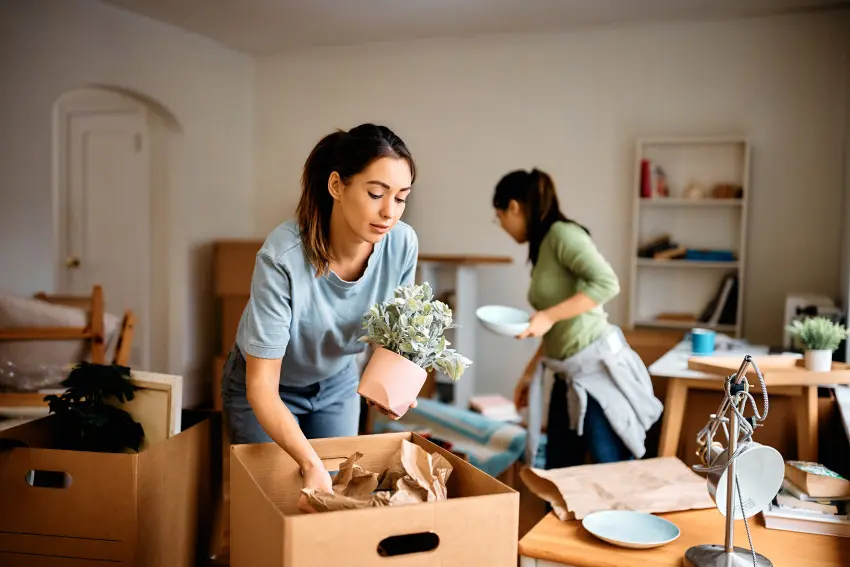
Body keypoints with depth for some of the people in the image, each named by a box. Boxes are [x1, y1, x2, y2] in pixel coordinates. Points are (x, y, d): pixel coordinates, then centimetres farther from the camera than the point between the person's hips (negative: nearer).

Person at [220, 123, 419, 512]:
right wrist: (311, 464, -45)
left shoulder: (402, 243, -24)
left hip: (337, 381, 4)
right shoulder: (282, 257, -36)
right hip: (267, 385, -3)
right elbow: (261, 385, -33)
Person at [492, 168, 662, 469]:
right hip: (569, 377, 9)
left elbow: (607, 283, -25)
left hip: (599, 369, -9)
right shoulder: (543, 246, 14)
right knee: (557, 475, 12)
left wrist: (549, 315, -23)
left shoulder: (562, 233, -11)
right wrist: (530, 372, 21)